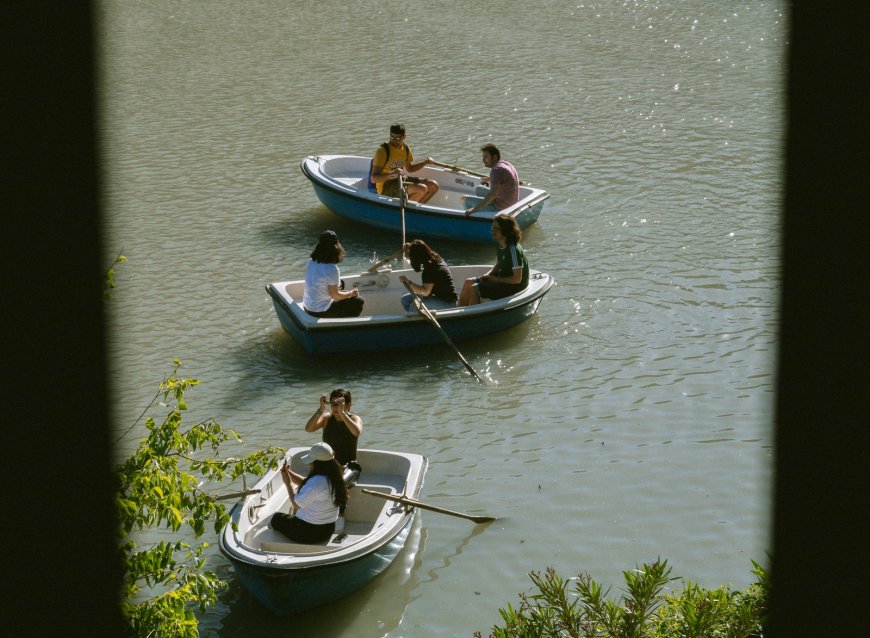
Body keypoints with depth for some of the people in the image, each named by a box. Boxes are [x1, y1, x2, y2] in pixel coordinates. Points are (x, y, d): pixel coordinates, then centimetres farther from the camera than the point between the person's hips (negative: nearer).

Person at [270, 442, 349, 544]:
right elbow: (306, 483, 12)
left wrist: (288, 483, -7)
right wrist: (289, 473, 4)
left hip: (310, 532, -8)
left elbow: (296, 503, -19)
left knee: (276, 518, 15)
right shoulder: (333, 477, -3)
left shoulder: (316, 482, -30)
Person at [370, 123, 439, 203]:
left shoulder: (405, 148, 5)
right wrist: (391, 175, -40)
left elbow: (409, 168, 26)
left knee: (433, 186, 3)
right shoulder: (383, 150, -18)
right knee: (422, 188, -26)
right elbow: (373, 179, -25)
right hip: (386, 187, -8)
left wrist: (425, 162, 10)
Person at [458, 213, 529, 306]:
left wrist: (496, 279, -16)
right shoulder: (500, 245, 2)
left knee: (473, 289, -20)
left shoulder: (514, 250, -26)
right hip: (502, 277, 10)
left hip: (514, 285, -10)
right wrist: (488, 274, -2)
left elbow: (517, 279, -25)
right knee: (468, 282, 5)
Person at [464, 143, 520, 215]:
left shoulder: (497, 170, -27)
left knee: (466, 200, 1)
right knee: (479, 190, 29)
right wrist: (489, 179, 44)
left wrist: (475, 209, -35)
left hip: (499, 208, -10)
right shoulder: (506, 164, 3)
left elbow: (493, 194, -36)